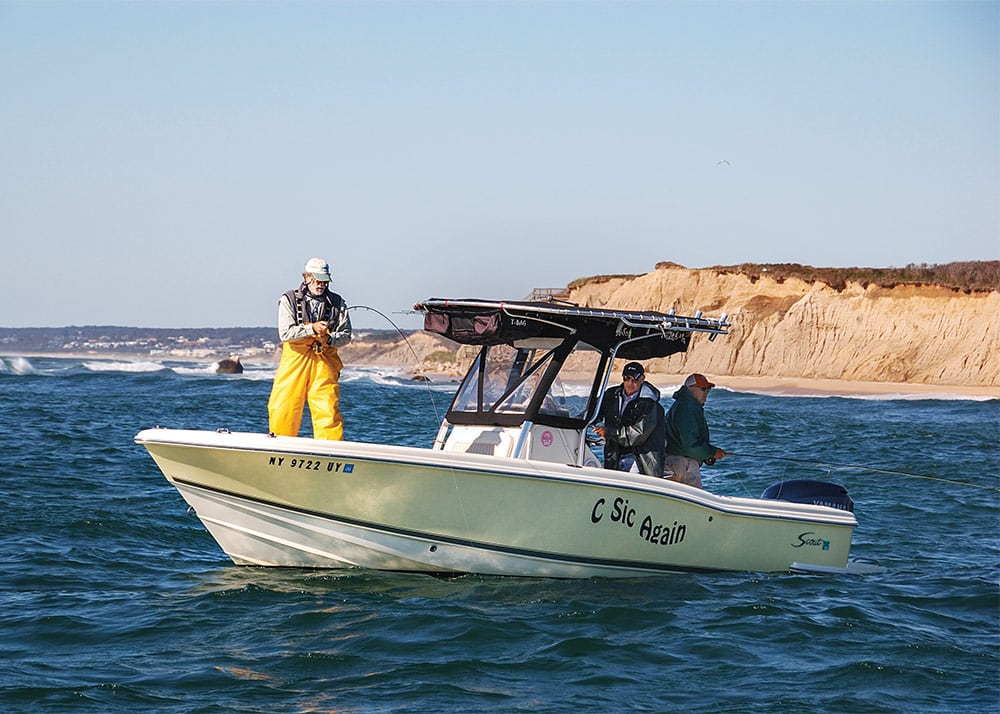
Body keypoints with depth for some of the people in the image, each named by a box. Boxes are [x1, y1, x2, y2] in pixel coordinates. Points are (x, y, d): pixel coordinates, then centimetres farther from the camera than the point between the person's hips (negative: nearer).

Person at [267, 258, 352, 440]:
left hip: (324, 363, 1)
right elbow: (285, 333, -8)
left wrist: (329, 339, -12)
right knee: (282, 410, -1)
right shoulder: (289, 300, 4)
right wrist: (312, 329, -19)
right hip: (294, 363, -1)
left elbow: (346, 335, 8)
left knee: (328, 410, -9)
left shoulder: (337, 303, 10)